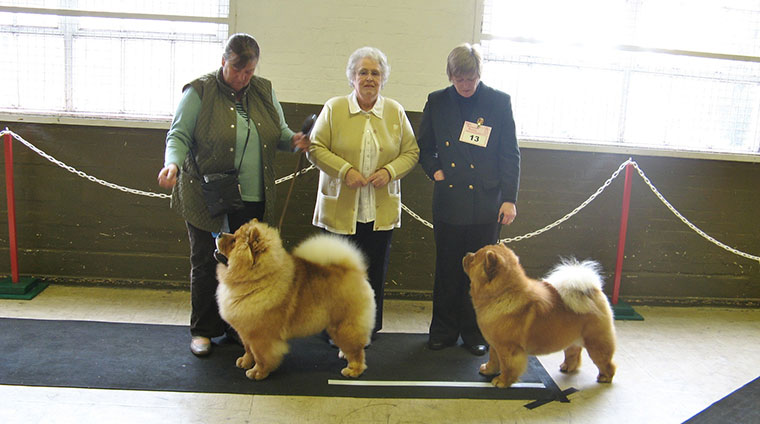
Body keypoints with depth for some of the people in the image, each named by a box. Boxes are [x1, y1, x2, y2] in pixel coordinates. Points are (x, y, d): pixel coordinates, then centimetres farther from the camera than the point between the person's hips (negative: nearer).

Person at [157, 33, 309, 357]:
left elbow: (279, 132, 16)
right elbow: (179, 135, -5)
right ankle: (203, 331, 23)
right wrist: (173, 163, -24)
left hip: (253, 199, 4)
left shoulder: (264, 91, 10)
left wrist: (293, 140, -6)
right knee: (206, 265, 7)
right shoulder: (199, 92, -4)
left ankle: (236, 325, 25)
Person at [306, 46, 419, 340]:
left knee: (375, 272, 9)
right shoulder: (334, 108, 1)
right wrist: (345, 170, -16)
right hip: (340, 208, -1)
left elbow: (411, 152, 8)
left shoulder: (395, 112, 7)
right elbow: (315, 148, -2)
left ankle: (369, 329, 25)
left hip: (381, 210, 2)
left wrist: (389, 171, -11)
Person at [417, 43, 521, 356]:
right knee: (447, 271, 9)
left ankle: (474, 333, 23)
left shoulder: (499, 102, 1)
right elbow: (424, 147, 17)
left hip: (486, 204, -1)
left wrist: (509, 198, -4)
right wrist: (434, 170, -1)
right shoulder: (437, 102, 6)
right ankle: (444, 330, 24)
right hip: (448, 201, 1)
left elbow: (510, 154, 1)